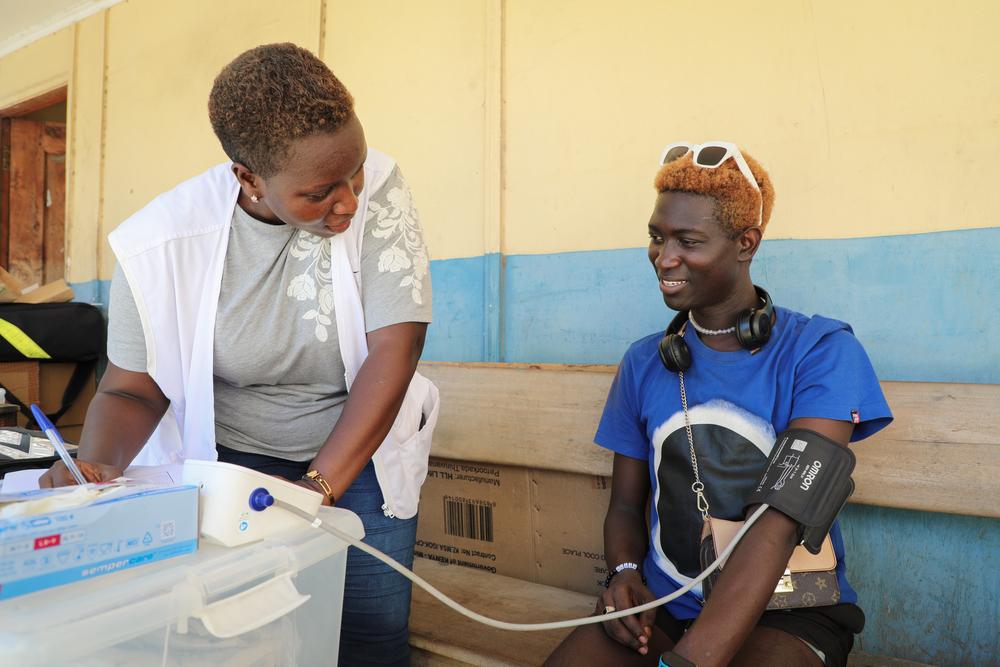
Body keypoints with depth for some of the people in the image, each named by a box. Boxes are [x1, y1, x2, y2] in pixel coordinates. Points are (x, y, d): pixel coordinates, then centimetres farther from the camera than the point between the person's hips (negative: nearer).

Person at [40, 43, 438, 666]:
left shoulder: (378, 189, -18)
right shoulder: (162, 243, -17)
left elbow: (395, 348, -22)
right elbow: (133, 388, -6)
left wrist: (319, 487, -25)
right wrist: (98, 464, -27)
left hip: (361, 450, 0)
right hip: (227, 460, 0)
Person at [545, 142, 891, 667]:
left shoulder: (821, 351, -9)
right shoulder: (642, 362, 5)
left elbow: (781, 519, -21)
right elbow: (626, 505, 10)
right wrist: (624, 574, -13)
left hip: (788, 610, -3)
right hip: (663, 606, 3)